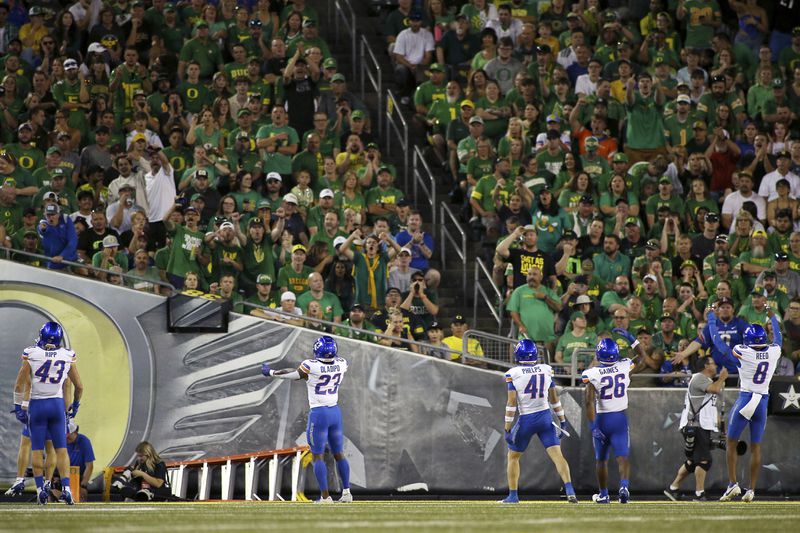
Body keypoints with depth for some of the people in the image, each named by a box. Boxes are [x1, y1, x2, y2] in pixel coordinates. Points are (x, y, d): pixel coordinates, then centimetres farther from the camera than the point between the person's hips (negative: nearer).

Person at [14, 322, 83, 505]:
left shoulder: (31, 355, -9)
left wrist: (18, 406, 4)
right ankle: (66, 488, -3)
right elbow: (79, 386, 6)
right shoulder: (67, 357, -3)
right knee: (61, 449, 6)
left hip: (36, 405, -1)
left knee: (37, 450, 6)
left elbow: (20, 385, -7)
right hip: (57, 404, 1)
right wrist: (75, 404, 22)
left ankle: (40, 489, 2)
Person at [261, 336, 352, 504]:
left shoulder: (312, 367, -17)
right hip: (335, 412, 5)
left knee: (318, 456, 1)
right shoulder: (341, 364, -4)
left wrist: (270, 373, 16)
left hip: (318, 414, -5)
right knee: (339, 454, 15)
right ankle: (346, 492, 14)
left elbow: (290, 374, -2)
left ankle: (325, 496, -2)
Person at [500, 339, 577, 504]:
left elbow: (511, 403, -10)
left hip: (526, 419, -2)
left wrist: (507, 429, -6)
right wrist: (562, 421, 17)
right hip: (545, 417, 2)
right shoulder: (546, 370, 3)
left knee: (513, 456, 16)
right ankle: (569, 490, -19)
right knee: (557, 455, -3)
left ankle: (513, 495, 18)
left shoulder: (513, 374, -8)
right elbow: (554, 399, 10)